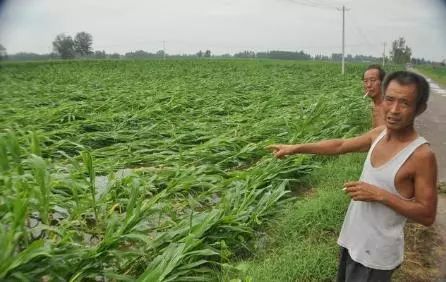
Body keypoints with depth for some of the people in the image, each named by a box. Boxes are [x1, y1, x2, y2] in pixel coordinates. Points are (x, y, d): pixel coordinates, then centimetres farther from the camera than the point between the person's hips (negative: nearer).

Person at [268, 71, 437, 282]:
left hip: (376, 252, -6)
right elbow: (340, 146, 7)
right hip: (352, 238, 7)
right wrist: (296, 148, 3)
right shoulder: (379, 133, -5)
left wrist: (380, 195, -27)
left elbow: (427, 215, -18)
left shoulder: (421, 155, -23)